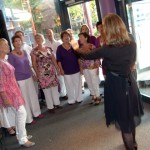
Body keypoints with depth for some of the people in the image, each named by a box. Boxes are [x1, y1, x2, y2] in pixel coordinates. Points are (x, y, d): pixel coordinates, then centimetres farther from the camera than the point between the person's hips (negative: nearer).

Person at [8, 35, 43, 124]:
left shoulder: (24, 52, 5)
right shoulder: (11, 55, -12)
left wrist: (33, 74, 14)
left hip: (29, 78, 6)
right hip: (20, 80, -6)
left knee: (34, 96, 15)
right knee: (25, 99, 4)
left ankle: (37, 113, 36)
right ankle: (29, 119, 18)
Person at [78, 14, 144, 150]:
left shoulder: (107, 50, -22)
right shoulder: (132, 45, -7)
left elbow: (87, 56, -5)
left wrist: (77, 48, 14)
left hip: (116, 86, -6)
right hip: (130, 83, 6)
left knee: (123, 120, 11)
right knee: (130, 115, 25)